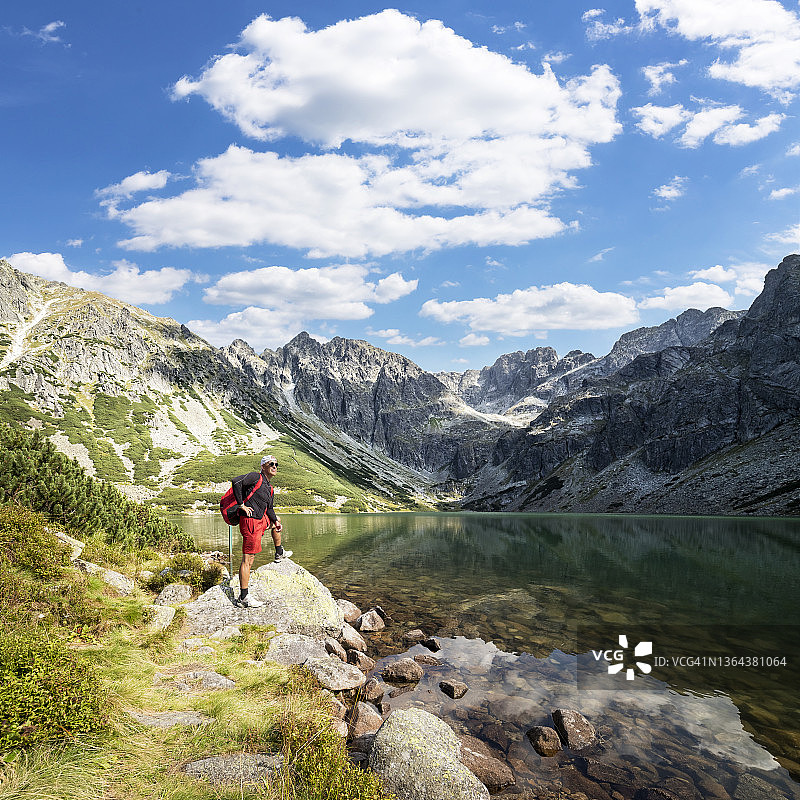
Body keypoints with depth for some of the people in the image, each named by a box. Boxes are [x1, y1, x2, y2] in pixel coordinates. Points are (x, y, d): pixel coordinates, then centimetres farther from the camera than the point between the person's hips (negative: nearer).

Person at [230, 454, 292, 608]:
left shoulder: (270, 488, 15)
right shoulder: (256, 477, -11)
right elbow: (236, 481, -25)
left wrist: (275, 521, 10)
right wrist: (241, 504, -21)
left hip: (262, 519, 10)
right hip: (251, 522, -10)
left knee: (276, 520, 35)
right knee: (248, 559, -10)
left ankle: (279, 553, 52)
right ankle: (243, 597, -8)